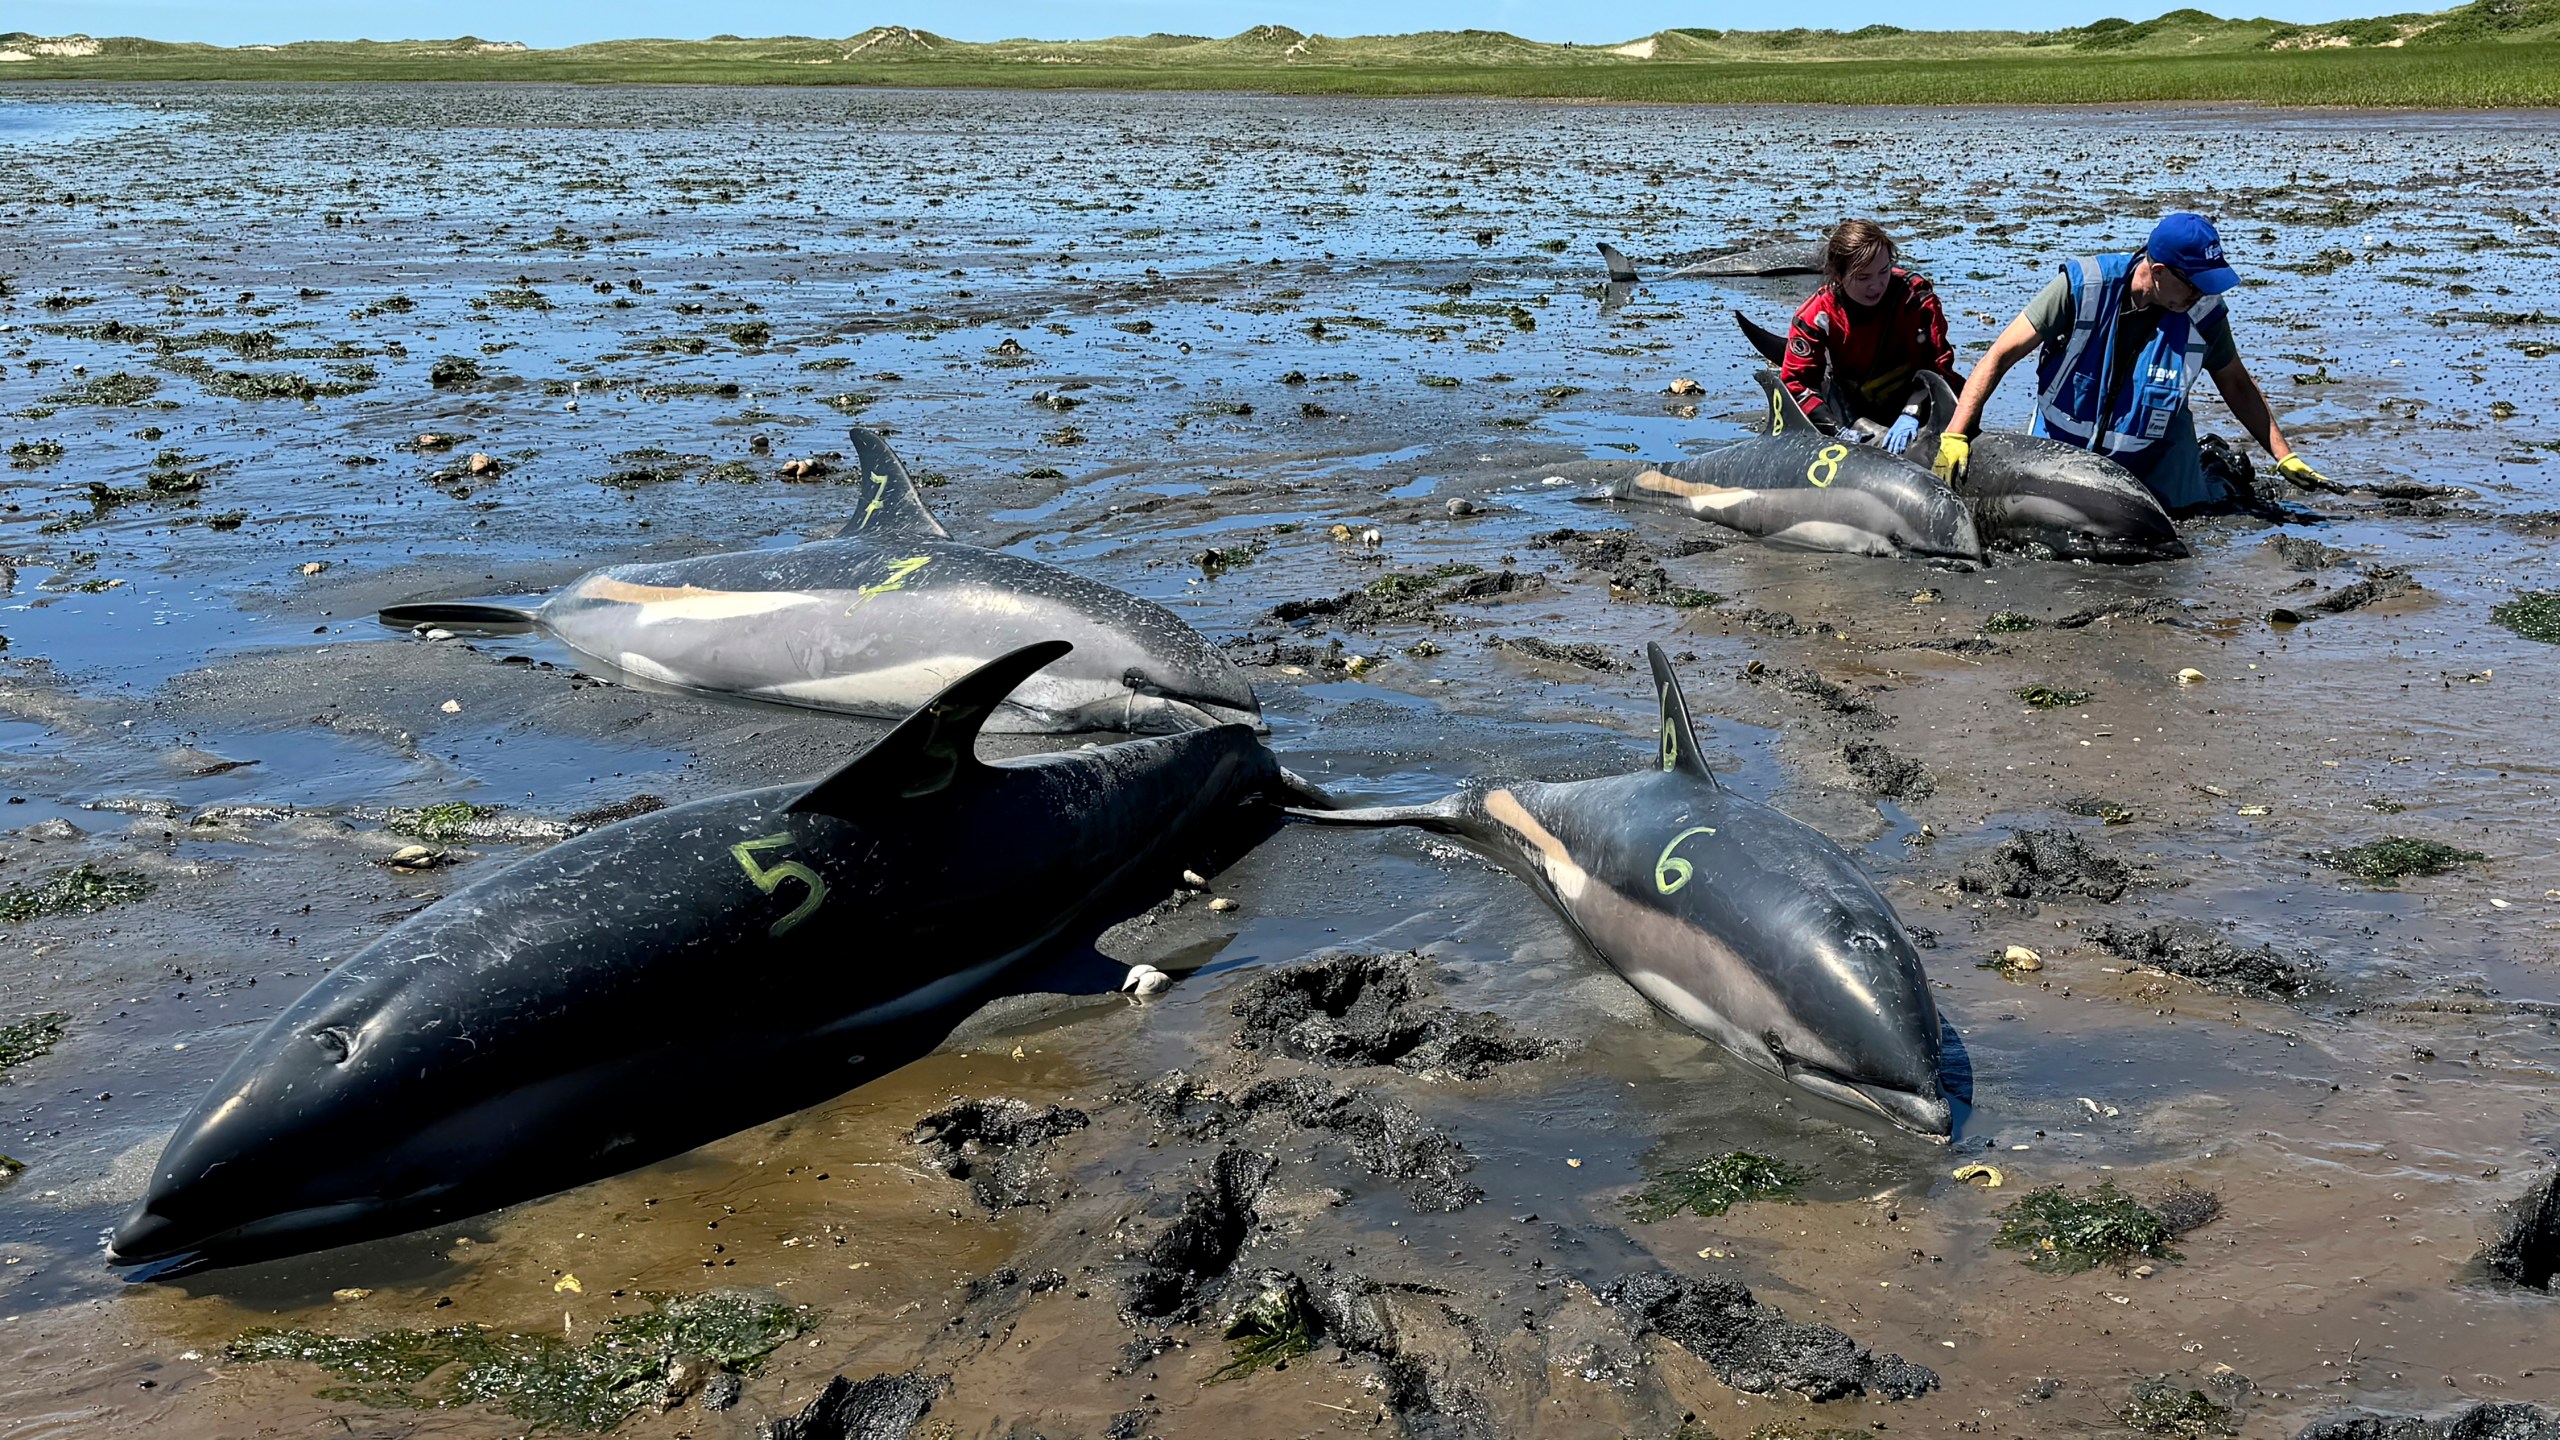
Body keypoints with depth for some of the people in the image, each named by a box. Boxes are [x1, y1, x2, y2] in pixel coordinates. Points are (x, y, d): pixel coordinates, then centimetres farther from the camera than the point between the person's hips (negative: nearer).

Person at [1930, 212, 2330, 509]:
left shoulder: (2204, 313, -15)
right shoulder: (2083, 285, -22)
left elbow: (2238, 386, 3)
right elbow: (2001, 356, -19)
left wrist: (2285, 457, 0)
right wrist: (1956, 435, -27)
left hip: (2153, 461, 1)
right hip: (2062, 450, -1)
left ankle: (2210, 464, 28)